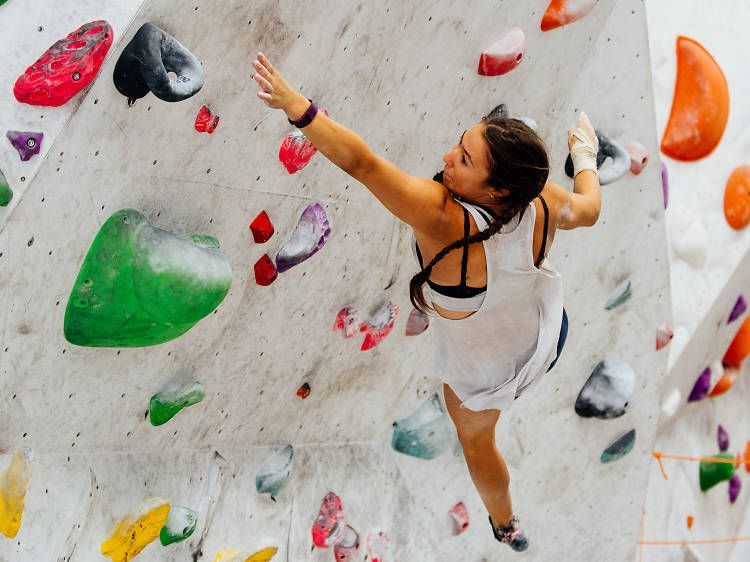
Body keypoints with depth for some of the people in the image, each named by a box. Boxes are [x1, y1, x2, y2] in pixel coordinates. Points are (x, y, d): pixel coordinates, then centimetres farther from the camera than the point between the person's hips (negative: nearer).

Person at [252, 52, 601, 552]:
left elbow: (361, 162, -56)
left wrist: (296, 106, -56)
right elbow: (588, 210, -3)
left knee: (476, 436, 30)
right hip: (549, 335, 3)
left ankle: (506, 525, 57)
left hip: (482, 369, -3)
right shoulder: (543, 202, -28)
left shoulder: (442, 220, -47)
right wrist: (586, 158, 16)